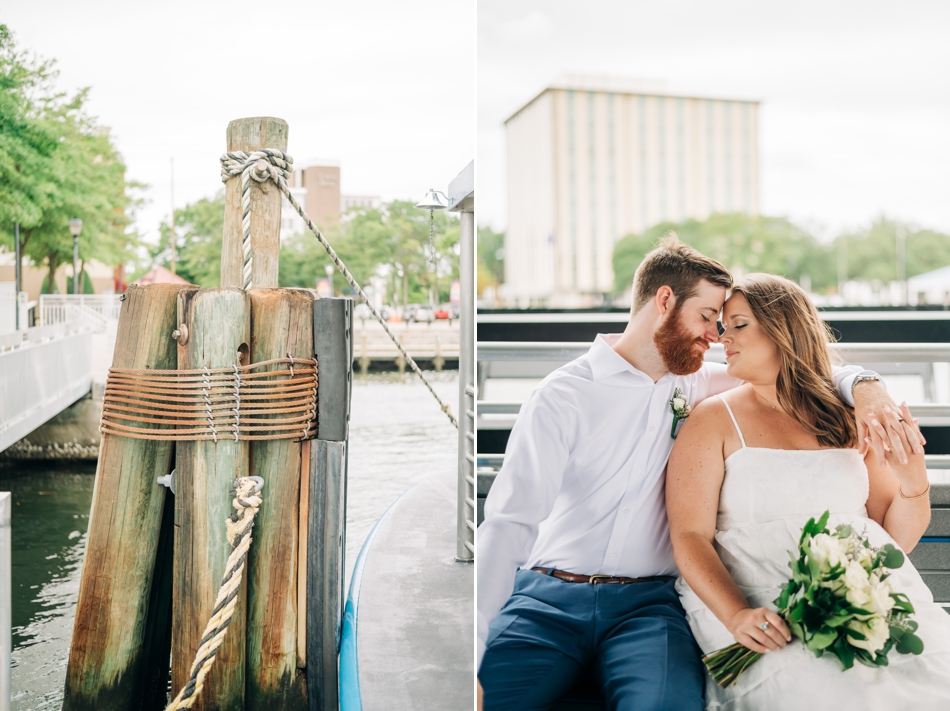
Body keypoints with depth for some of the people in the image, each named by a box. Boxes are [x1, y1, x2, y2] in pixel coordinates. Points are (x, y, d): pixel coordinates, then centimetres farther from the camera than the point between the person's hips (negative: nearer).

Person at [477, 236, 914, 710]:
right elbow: (508, 525, -12)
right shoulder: (562, 396, -4)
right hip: (545, 597, -2)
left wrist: (862, 385, 0)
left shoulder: (693, 384, 12)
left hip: (648, 602, 3)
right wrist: (469, 653, -23)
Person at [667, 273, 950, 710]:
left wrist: (913, 483, -4)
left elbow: (898, 538, 16)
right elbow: (689, 535, -5)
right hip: (762, 606, -3)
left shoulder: (848, 420, 15)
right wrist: (736, 616, -21)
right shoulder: (714, 420, 5)